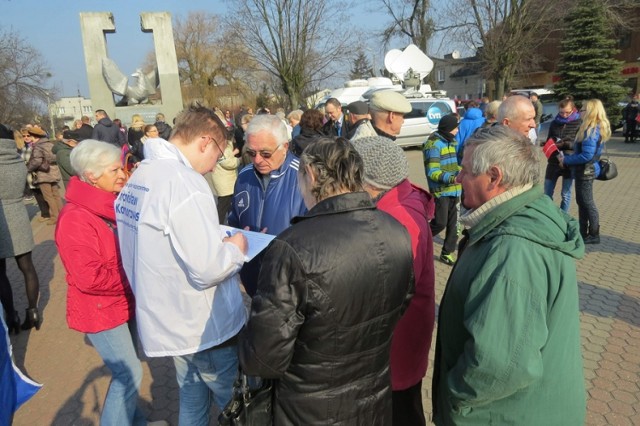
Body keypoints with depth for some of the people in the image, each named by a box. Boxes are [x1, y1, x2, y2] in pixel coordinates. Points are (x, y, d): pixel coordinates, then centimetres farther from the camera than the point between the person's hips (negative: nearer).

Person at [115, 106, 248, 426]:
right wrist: (236, 248, -8)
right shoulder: (184, 182, -24)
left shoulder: (138, 177, 5)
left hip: (164, 321, 9)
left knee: (192, 399, 26)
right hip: (205, 327, -8)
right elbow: (208, 269, -27)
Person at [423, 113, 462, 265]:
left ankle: (447, 252, 22)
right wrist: (450, 178, -35)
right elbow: (432, 172, -23)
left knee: (452, 223, 11)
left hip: (453, 190, 9)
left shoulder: (450, 142, 14)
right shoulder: (434, 144, -15)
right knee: (440, 223, -6)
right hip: (441, 191, -8)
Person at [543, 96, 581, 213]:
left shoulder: (579, 123, -4)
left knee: (565, 194, 7)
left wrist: (565, 144, -20)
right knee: (547, 192, 8)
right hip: (553, 162, 3)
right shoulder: (554, 123, 6)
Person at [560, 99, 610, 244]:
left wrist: (566, 160, -16)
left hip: (585, 171, -10)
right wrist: (568, 157, 9)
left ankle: (594, 235, 14)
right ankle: (583, 232, 27)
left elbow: (587, 155, -26)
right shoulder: (597, 128, 9)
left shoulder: (591, 130, -22)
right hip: (585, 170, 10)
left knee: (587, 203, 2)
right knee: (582, 201, 17)